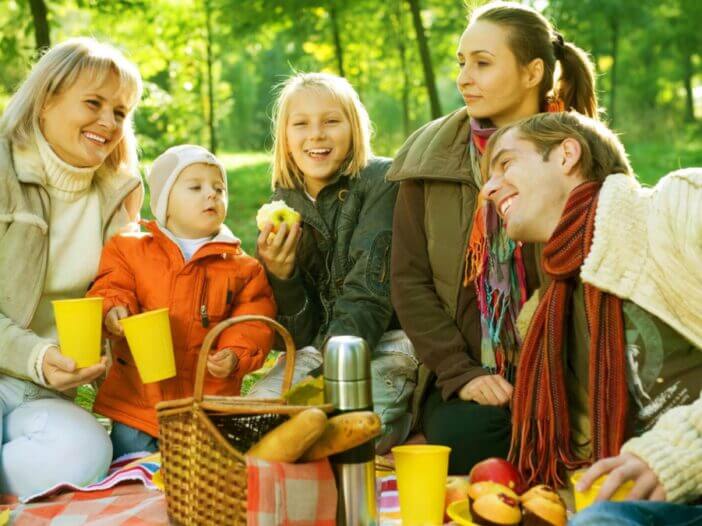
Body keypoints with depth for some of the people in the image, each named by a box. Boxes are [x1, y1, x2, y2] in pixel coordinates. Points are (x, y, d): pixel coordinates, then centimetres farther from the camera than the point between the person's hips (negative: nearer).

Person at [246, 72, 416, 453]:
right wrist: (278, 275, -18)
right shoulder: (286, 204, 5)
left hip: (389, 340, -6)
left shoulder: (383, 182, -9)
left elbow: (367, 297, -19)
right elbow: (302, 333, 3)